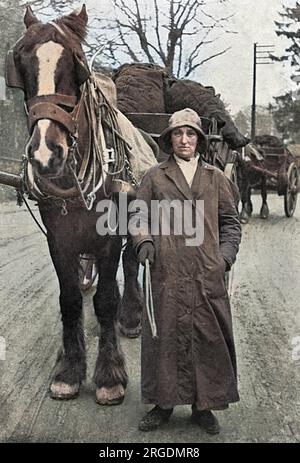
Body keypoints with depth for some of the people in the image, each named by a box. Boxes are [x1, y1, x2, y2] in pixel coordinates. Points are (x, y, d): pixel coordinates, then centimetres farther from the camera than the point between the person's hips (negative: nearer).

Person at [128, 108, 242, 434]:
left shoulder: (216, 178, 13)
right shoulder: (155, 177, 9)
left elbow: (230, 221, 14)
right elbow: (138, 214, 9)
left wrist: (226, 255, 2)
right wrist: (143, 241, -9)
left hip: (208, 275, 1)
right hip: (166, 273, -1)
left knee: (209, 336, 5)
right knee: (165, 334, 5)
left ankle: (204, 406, 20)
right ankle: (163, 403, 20)